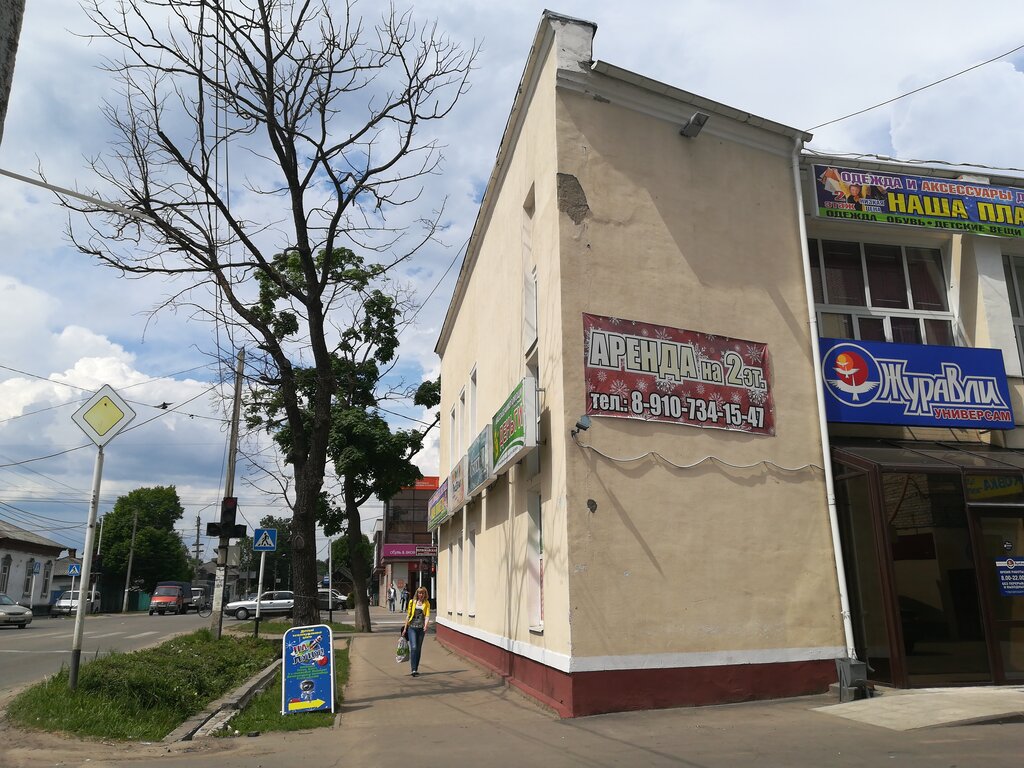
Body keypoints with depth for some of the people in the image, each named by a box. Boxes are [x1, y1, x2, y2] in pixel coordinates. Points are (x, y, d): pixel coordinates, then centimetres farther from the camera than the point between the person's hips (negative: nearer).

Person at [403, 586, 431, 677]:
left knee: (419, 649, 8)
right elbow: (408, 615, 9)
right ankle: (413, 670, -15)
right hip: (412, 627, -1)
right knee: (413, 647, -13)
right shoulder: (412, 602, 5)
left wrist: (426, 626, -23)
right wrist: (405, 628, 8)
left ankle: (416, 669, 19)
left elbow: (427, 615, -5)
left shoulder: (426, 603, 5)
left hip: (421, 628, 1)